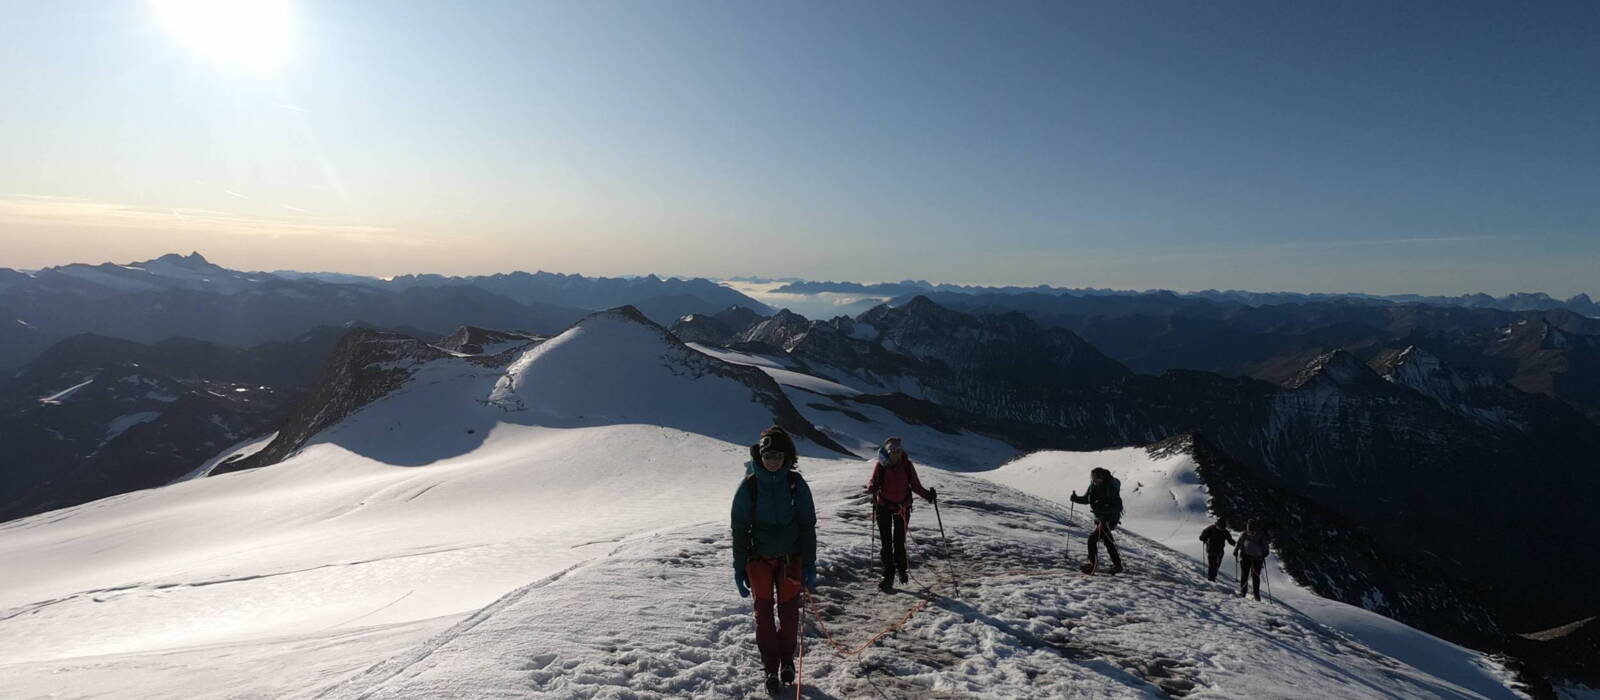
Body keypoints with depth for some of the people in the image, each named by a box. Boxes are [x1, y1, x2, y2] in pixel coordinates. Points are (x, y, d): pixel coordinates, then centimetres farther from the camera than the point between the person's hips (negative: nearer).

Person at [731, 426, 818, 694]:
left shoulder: (796, 483, -7)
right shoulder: (749, 485, -9)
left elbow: (808, 525, -1)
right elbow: (739, 528, -4)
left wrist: (809, 564, -3)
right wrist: (739, 568, -3)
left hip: (790, 557, 1)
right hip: (759, 558, 0)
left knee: (789, 611, 8)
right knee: (764, 613, 5)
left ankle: (787, 659, 30)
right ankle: (770, 668, 19)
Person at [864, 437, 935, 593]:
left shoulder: (907, 465, -8)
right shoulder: (880, 465, -12)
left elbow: (915, 486, -3)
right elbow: (873, 484, -9)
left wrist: (927, 494, -20)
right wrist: (871, 487, -33)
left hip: (902, 507, 1)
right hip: (883, 507, -1)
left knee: (899, 541, 5)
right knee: (886, 543, 2)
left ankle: (901, 568, 31)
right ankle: (888, 576, 11)